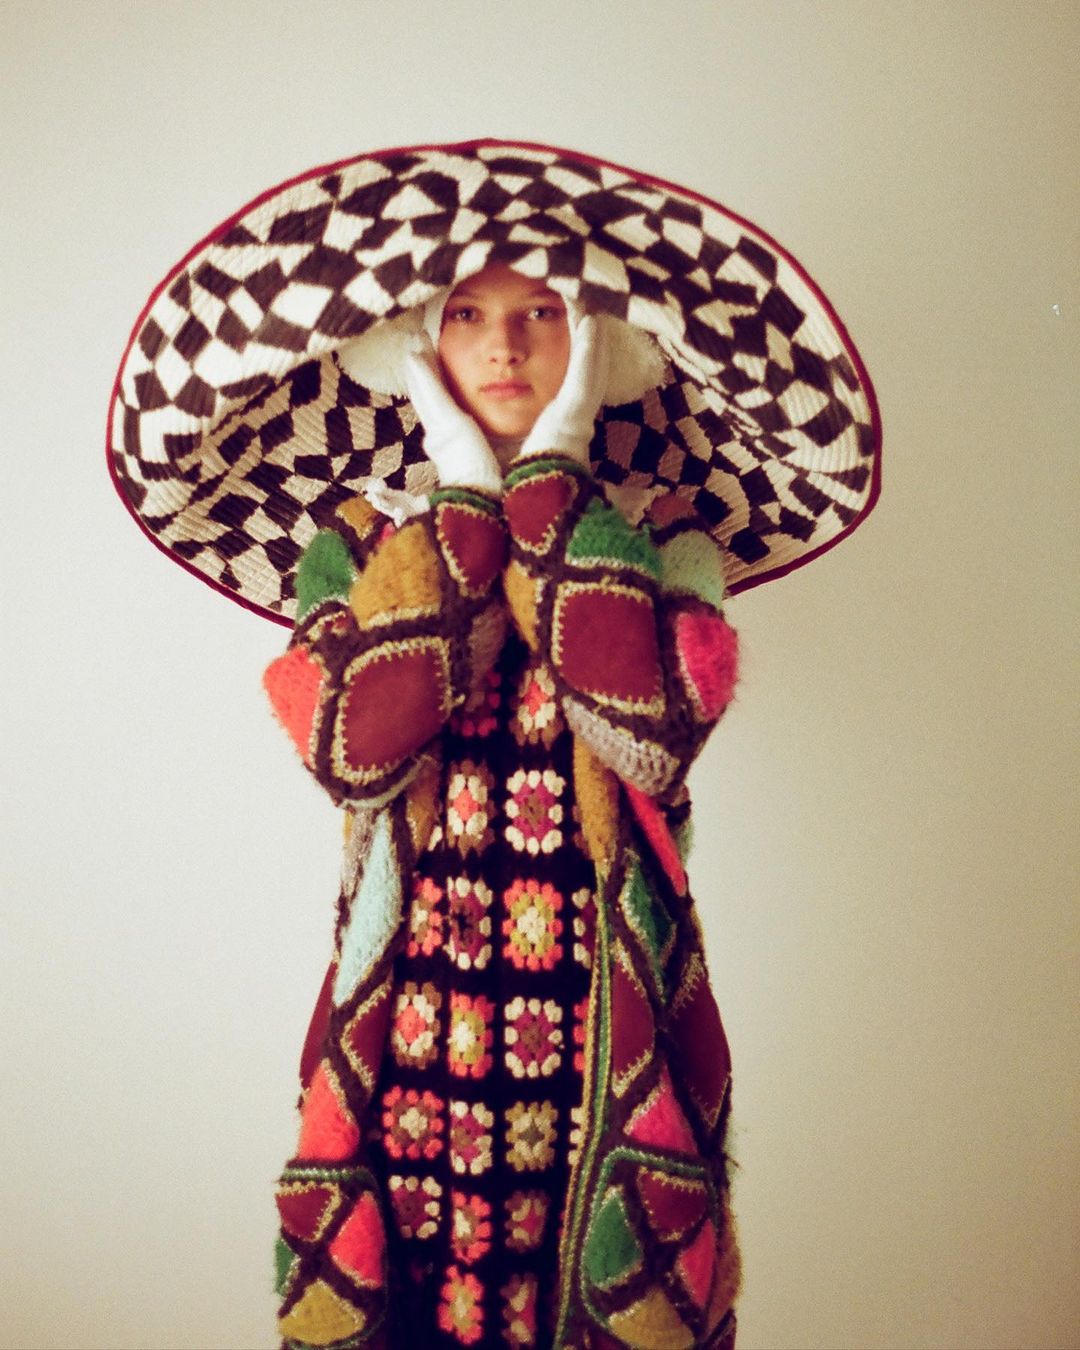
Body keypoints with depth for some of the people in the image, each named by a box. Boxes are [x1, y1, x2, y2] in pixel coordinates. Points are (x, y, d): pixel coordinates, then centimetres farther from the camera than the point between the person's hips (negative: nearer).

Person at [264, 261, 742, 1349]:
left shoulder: (656, 546, 1)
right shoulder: (359, 545, 3)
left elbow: (651, 732, -20)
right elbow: (357, 748, -17)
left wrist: (551, 472, -11)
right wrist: (467, 497, -10)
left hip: (607, 1056, 0)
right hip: (408, 1054, 1)